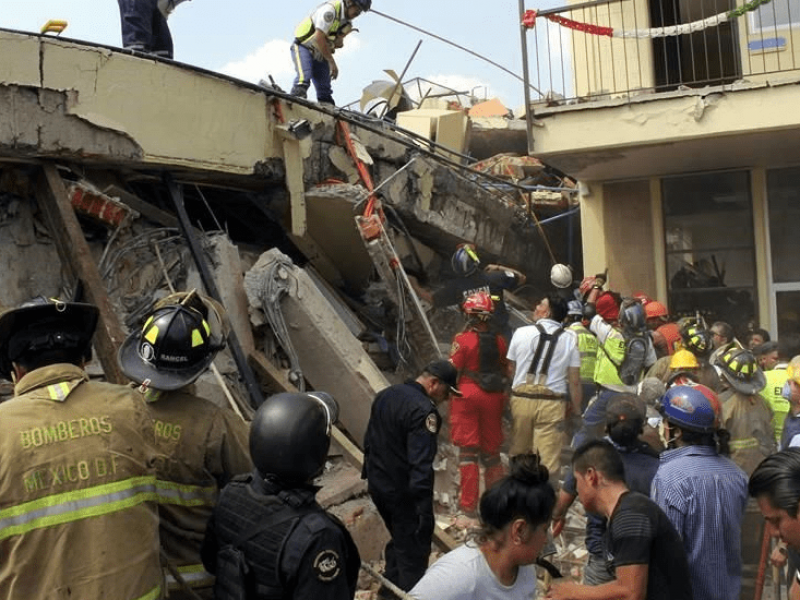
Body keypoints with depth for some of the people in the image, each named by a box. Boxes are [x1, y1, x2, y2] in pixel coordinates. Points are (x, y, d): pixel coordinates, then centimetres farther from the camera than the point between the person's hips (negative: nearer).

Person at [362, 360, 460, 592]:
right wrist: (425, 508, -26)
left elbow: (369, 439, 16)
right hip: (403, 492, -9)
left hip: (378, 485, 9)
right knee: (414, 550, 4)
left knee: (399, 539, 25)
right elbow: (421, 466, -28)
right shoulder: (423, 410, -23)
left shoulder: (385, 395, 6)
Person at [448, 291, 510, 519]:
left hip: (467, 396, -4)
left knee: (468, 450, 2)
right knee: (491, 449, 15)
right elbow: (506, 372, 10)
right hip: (493, 398, 4)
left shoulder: (463, 340, -13)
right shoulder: (499, 341, 1)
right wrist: (504, 397, 21)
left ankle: (468, 504, 4)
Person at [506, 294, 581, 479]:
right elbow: (574, 380, -2)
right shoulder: (570, 338, 0)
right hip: (552, 402, -1)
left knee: (518, 453, 18)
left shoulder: (521, 332, 1)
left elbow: (511, 368, 9)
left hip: (521, 398, 2)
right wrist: (576, 409, 8)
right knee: (549, 459, 3)